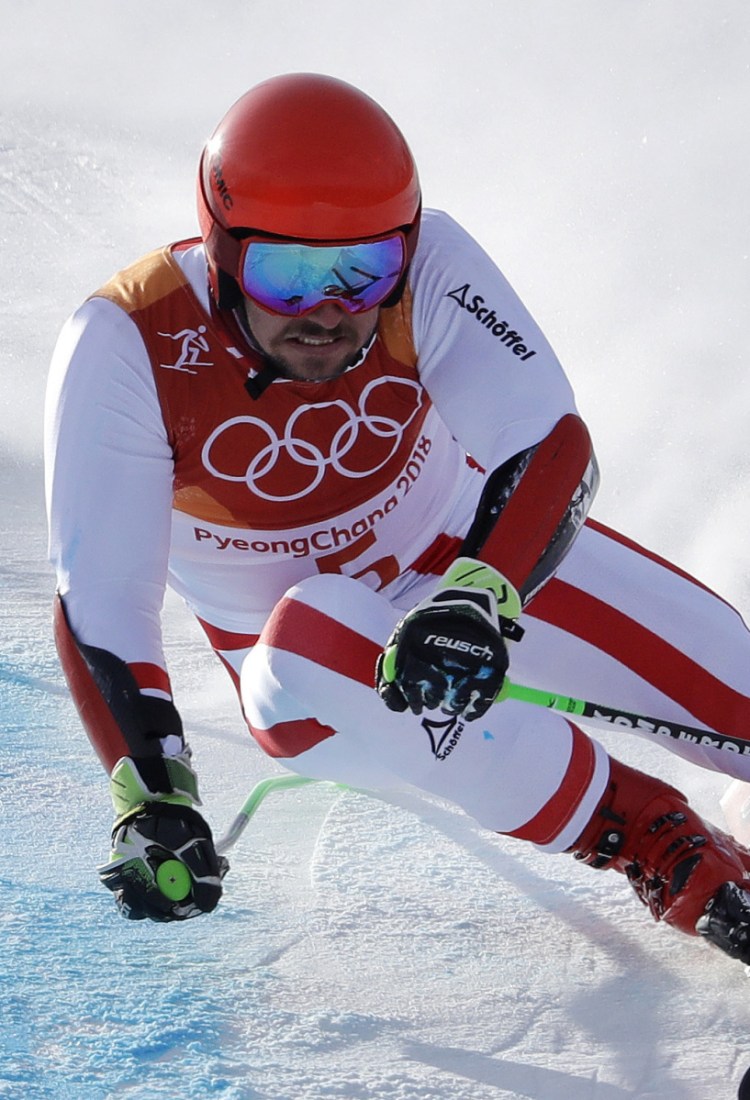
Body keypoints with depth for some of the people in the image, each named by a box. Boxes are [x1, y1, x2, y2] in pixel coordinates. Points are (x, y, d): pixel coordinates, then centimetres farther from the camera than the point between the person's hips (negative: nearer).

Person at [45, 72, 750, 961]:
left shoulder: (428, 263, -26)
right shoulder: (126, 347, -29)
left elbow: (553, 449, -29)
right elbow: (97, 603, -28)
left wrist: (475, 597, -48)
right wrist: (152, 802, -39)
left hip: (473, 548, 2)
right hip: (292, 627, -1)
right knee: (304, 673, -35)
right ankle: (660, 848, -21)